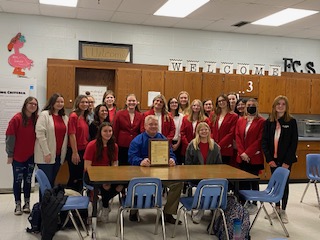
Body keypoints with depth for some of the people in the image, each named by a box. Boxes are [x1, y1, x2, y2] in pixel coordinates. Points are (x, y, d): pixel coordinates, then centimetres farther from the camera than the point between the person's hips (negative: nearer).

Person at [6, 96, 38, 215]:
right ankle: (18, 205, 15)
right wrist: (10, 154, -8)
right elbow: (10, 137, -9)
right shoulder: (17, 118, -11)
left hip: (31, 156, 3)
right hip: (18, 156, -3)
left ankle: (27, 203, 22)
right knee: (18, 180, 6)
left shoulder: (37, 119, 0)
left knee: (28, 180, 11)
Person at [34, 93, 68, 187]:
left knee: (53, 181, 11)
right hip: (45, 155, -5)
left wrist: (63, 153, 7)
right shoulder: (44, 114, -5)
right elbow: (40, 134, -12)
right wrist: (46, 152, -15)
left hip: (58, 155, 5)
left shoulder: (65, 117, 13)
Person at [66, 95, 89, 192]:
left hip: (84, 151, 8)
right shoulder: (74, 116, -12)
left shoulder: (85, 117, 11)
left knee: (81, 177, 14)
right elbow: (72, 135, -16)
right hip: (75, 152, -7)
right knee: (74, 178, 2)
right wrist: (75, 153, -18)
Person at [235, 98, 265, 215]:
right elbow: (238, 137, 5)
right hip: (242, 157, 4)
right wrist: (242, 153, -7)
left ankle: (254, 203, 15)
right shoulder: (240, 120, 10)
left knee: (254, 181, 4)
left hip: (254, 157, -4)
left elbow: (260, 140, -10)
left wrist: (247, 153, -14)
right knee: (243, 180, 7)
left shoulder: (261, 121, -4)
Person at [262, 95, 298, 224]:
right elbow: (264, 141, 1)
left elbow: (294, 142, -7)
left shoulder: (291, 121, -5)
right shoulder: (269, 122, 2)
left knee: (284, 183, 4)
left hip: (286, 159, -3)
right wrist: (269, 158, -7)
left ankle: (283, 211, 16)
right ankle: (277, 208, 24)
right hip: (273, 159, 3)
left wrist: (287, 161, -11)